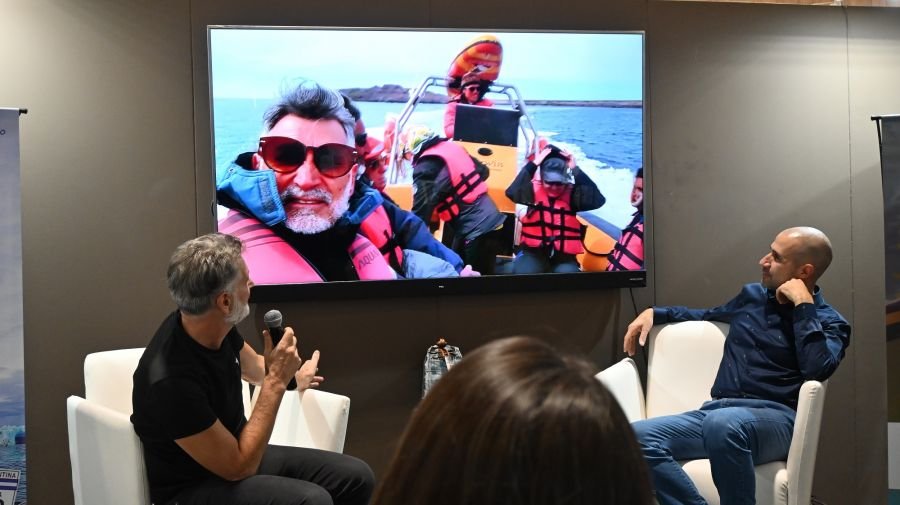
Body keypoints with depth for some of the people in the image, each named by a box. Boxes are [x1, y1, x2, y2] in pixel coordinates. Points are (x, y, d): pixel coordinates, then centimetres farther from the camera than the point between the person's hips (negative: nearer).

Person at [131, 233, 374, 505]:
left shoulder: (216, 327, -8)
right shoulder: (172, 380, -32)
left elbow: (252, 367, 19)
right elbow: (239, 467, -23)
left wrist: (294, 375, 38)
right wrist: (276, 382, -23)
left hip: (234, 453, 8)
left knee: (356, 478, -3)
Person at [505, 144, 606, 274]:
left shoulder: (571, 194, -2)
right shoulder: (534, 190, -2)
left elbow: (598, 201, -19)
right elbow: (512, 193, -21)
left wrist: (575, 170, -20)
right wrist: (533, 164, -24)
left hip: (564, 256, 1)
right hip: (534, 252, -1)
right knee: (522, 272, -29)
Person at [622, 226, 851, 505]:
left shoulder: (829, 322, 6)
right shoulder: (752, 296, 22)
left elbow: (817, 369, -17)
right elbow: (707, 315, 41)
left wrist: (803, 304, -9)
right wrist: (654, 312, 27)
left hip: (776, 418, -5)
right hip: (717, 411, 6)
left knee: (723, 423, -42)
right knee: (639, 437, -24)